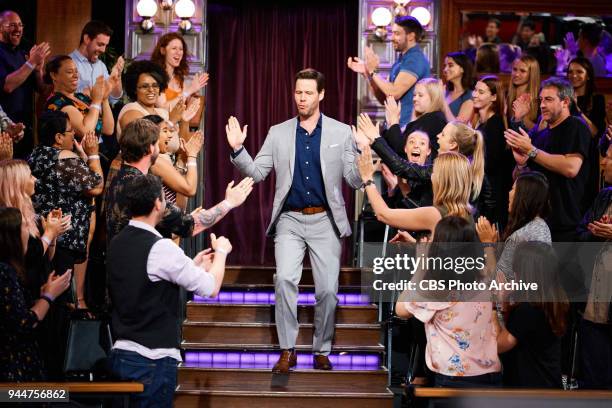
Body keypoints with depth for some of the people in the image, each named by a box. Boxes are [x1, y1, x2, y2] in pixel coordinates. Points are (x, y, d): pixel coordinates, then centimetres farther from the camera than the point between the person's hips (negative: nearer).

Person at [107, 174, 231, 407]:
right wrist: (221, 251, 7)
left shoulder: (116, 245, 6)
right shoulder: (160, 248, -17)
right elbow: (211, 288, -10)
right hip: (153, 361, -7)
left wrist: (193, 265, 21)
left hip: (120, 354, 8)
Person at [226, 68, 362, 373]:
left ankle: (321, 351, 19)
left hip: (326, 221, 0)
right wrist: (238, 149, -12)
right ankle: (287, 350, -6)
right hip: (290, 220, 0)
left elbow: (355, 181, -1)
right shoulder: (278, 133, 6)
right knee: (285, 279, -19)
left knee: (327, 290, 0)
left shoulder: (341, 133, 2)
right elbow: (256, 173, 4)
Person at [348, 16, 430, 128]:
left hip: (409, 127, -8)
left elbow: (394, 93, -21)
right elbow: (384, 99, 13)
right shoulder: (400, 61, 16)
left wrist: (372, 72, -10)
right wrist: (366, 73, 4)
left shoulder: (415, 59, -13)